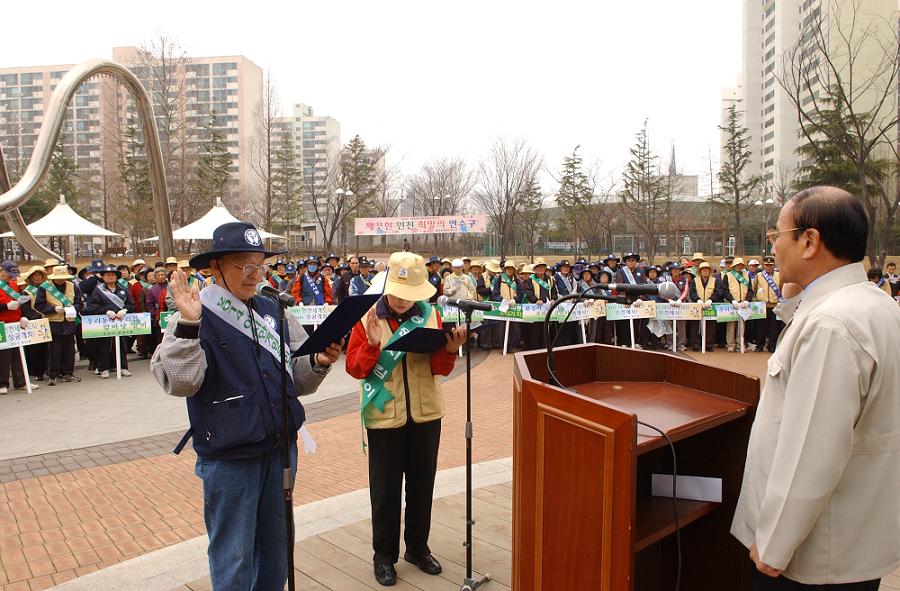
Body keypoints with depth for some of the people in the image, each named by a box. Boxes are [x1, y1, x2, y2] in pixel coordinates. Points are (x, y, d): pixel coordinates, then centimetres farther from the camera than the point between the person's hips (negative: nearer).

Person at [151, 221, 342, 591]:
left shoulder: (272, 311, 5)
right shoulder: (197, 317, -10)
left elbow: (298, 379, 8)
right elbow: (178, 382, -23)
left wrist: (318, 362, -13)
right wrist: (187, 325, -32)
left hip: (281, 448, 5)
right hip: (229, 456, -5)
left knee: (275, 549, 21)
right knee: (234, 559, 10)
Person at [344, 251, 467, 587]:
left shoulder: (430, 315, -2)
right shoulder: (367, 317, -8)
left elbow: (441, 369, -3)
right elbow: (354, 368, -9)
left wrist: (450, 350, -23)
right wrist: (372, 344, -26)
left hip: (425, 414, 3)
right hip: (384, 417, -2)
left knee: (422, 484, 15)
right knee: (385, 488, 8)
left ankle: (418, 548, 34)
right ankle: (384, 555, 27)